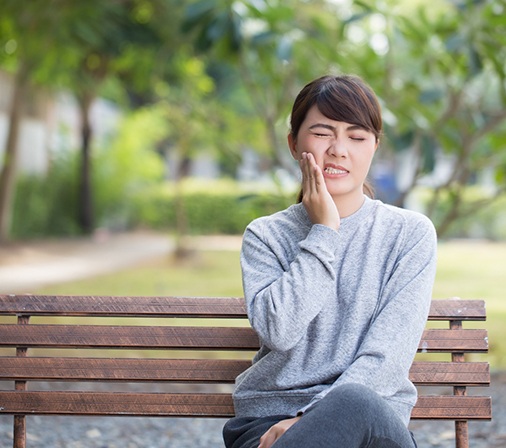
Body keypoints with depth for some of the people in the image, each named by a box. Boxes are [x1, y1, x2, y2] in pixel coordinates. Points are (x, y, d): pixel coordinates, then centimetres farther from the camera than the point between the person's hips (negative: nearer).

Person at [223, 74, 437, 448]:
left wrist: (312, 417, -16)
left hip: (377, 417, 0)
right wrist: (323, 232, -5)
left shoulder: (410, 233, 6)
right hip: (270, 416, 0)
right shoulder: (265, 235, 9)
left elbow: (391, 351, -5)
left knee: (354, 405, -38)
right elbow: (279, 330, -9)